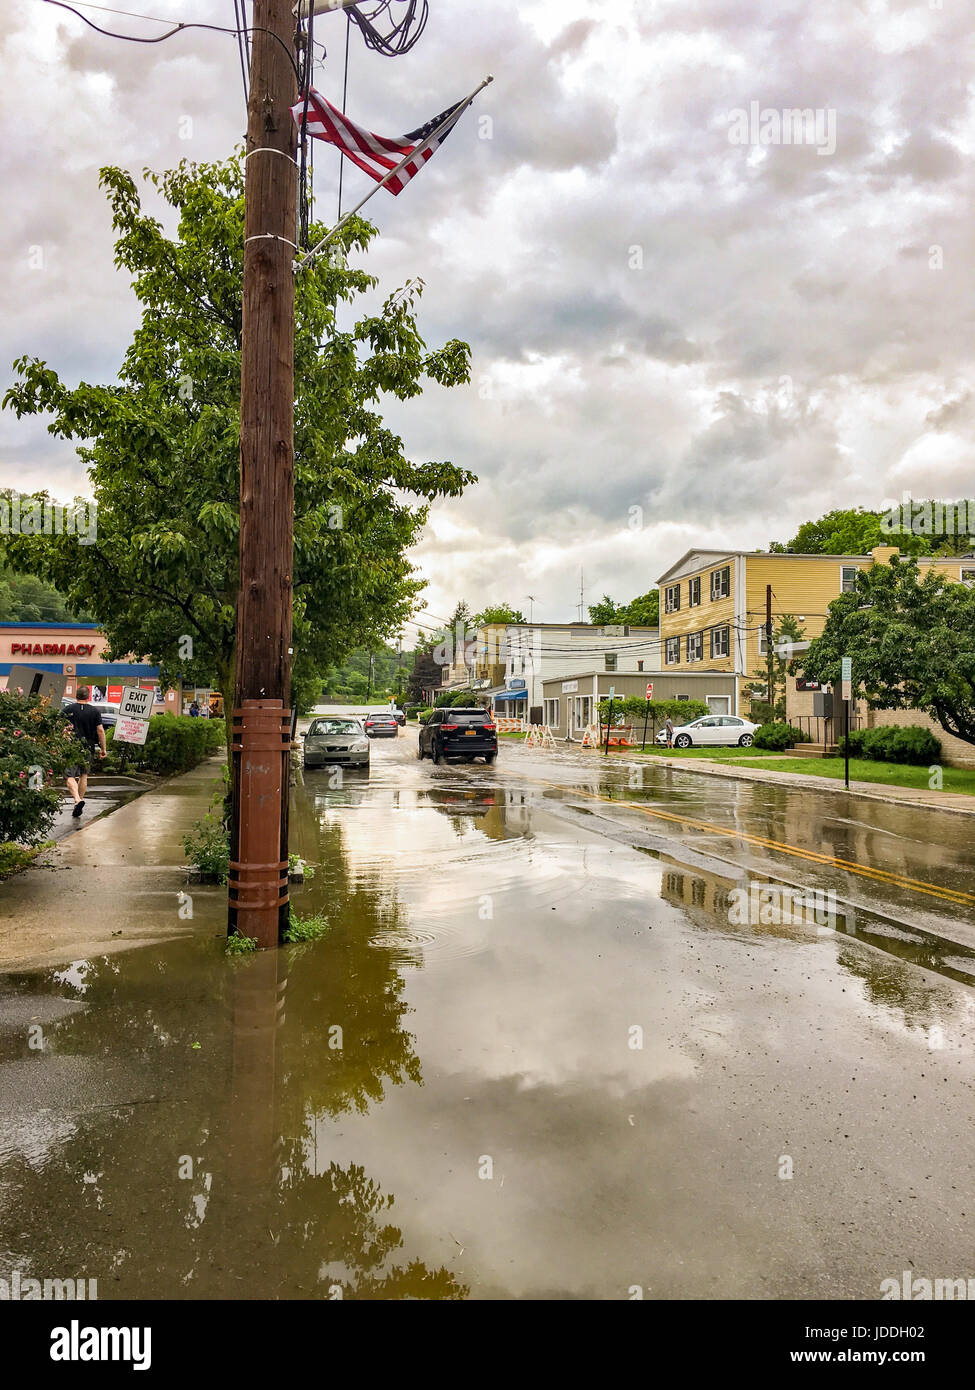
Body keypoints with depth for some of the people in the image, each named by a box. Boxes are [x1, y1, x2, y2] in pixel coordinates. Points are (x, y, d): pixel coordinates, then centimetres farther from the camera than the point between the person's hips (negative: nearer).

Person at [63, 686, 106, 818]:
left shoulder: (68, 710, 1)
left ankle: (77, 800, -24)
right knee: (84, 775, 16)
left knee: (69, 776, -3)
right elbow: (100, 730, 0)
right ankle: (80, 802, 19)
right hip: (88, 748, 2)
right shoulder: (94, 711, 2)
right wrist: (103, 748, 6)